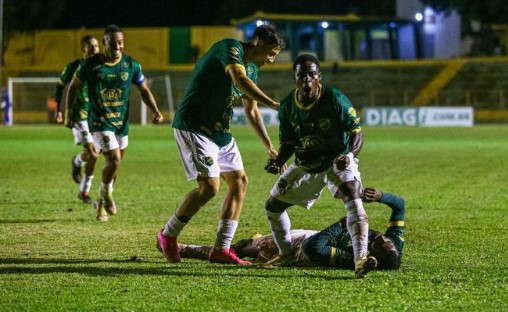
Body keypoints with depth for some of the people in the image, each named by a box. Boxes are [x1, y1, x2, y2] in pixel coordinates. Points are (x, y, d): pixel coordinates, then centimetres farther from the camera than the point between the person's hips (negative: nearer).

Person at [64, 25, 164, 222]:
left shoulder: (131, 65, -3)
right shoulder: (91, 64, -10)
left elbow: (144, 90, 6)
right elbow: (74, 86, 5)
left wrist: (155, 111, -8)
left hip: (122, 122, 4)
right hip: (99, 122, -4)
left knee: (115, 164, 12)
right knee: (114, 160, -19)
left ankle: (102, 204, 33)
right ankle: (106, 196, 7)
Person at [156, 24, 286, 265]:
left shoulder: (252, 69, 13)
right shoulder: (230, 48, -15)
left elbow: (251, 111, 22)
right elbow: (240, 80, -34)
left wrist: (269, 147, 19)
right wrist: (272, 104, -40)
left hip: (220, 131, 10)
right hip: (193, 126, -10)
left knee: (239, 181, 4)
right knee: (210, 186, -16)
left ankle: (221, 249, 7)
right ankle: (167, 236, 2)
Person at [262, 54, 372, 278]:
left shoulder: (335, 100, -21)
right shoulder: (288, 106, -8)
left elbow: (356, 133, -17)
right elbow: (288, 143, 3)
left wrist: (350, 154, -37)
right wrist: (278, 162, -17)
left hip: (337, 161, -5)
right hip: (305, 165, 5)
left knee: (353, 199, -32)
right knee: (273, 206, 10)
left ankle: (360, 259, -42)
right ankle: (286, 254, 34)